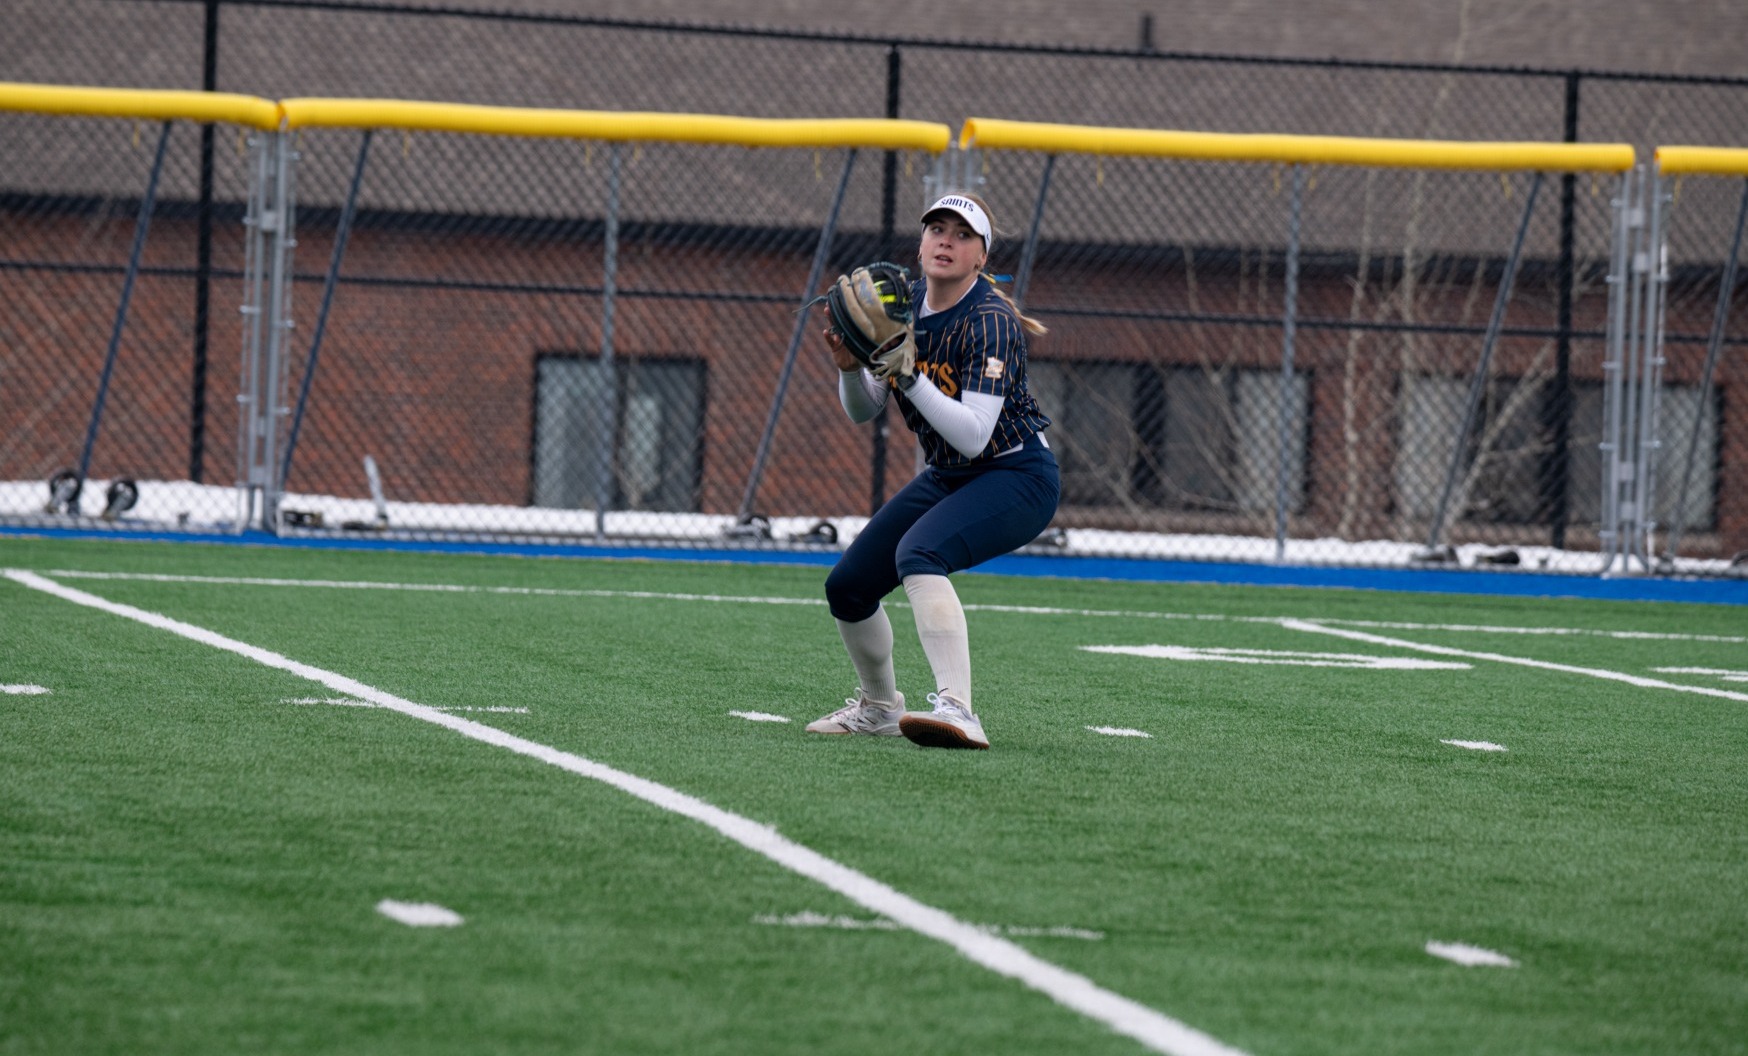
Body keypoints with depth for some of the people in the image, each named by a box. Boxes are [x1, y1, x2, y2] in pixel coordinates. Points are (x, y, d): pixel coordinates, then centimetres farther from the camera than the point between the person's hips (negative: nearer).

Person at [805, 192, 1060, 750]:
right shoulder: (904, 302, 0)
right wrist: (851, 368, -15)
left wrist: (908, 373, -37)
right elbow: (862, 411, 6)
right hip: (946, 479, 8)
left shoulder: (989, 322, -22)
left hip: (1016, 479, -8)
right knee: (847, 587, 6)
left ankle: (957, 709, -49)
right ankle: (879, 707, 32)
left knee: (918, 552, -35)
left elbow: (973, 436, -31)